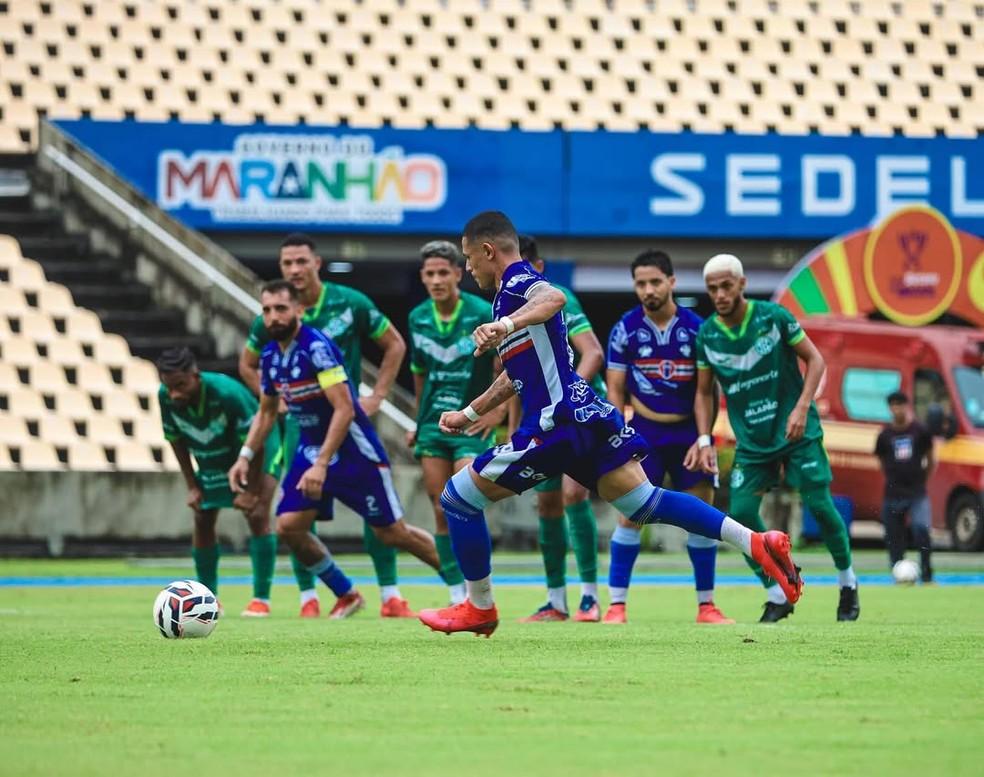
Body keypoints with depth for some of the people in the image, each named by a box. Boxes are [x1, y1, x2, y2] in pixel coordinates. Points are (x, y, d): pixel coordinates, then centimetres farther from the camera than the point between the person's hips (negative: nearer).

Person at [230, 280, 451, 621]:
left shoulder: (317, 347, -22)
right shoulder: (269, 356, 2)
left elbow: (344, 410, -26)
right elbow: (266, 412, 18)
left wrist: (321, 465, -30)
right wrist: (245, 457, 7)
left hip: (352, 449, -7)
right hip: (310, 448, 7)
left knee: (391, 532, -3)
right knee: (288, 526, -8)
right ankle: (347, 596, 10)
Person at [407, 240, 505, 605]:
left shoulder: (482, 314, -10)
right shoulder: (418, 318, 5)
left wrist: (499, 410, -8)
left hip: (472, 424, -5)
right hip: (433, 425, 5)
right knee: (442, 512, 3)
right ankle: (457, 596, 10)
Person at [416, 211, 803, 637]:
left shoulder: (517, 283, -6)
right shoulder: (517, 289, 26)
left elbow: (555, 297, -33)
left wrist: (504, 325, -48)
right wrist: (469, 413, 46)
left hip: (557, 422, -10)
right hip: (588, 413, 10)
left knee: (459, 495, 1)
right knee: (643, 502, 6)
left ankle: (479, 608, 10)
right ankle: (756, 542, -8)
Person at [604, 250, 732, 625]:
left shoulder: (695, 328, -2)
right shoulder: (625, 329, -3)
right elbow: (615, 388, 2)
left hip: (689, 432, 1)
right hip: (644, 432, -1)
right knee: (629, 515, -8)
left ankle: (707, 604, 10)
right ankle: (616, 605, -3)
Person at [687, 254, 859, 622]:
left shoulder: (773, 316, -12)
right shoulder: (706, 335, -3)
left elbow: (814, 359, -5)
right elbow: (704, 391, 8)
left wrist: (802, 407, -17)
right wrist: (704, 440, -3)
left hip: (797, 431, -3)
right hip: (751, 440, 3)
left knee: (819, 505, -8)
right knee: (741, 512, -11)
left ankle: (847, 583, 17)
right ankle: (778, 596, 4)